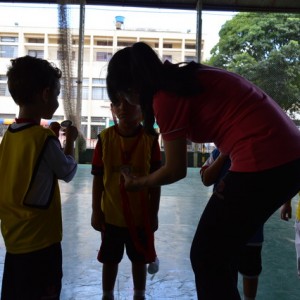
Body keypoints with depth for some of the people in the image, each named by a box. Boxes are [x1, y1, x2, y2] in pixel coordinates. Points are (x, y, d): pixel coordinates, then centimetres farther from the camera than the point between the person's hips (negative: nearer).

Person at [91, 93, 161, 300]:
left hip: (141, 214, 0)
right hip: (111, 213, 1)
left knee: (139, 259, 17)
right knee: (110, 259, 17)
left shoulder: (150, 139, -10)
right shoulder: (105, 138, -7)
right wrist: (96, 211, -1)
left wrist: (154, 213, -3)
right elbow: (98, 178, -2)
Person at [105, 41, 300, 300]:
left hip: (263, 164, -9)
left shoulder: (165, 97, -8)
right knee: (219, 251, 20)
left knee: (206, 256, 6)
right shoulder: (187, 79, 18)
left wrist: (137, 183, 16)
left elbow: (175, 170, -2)